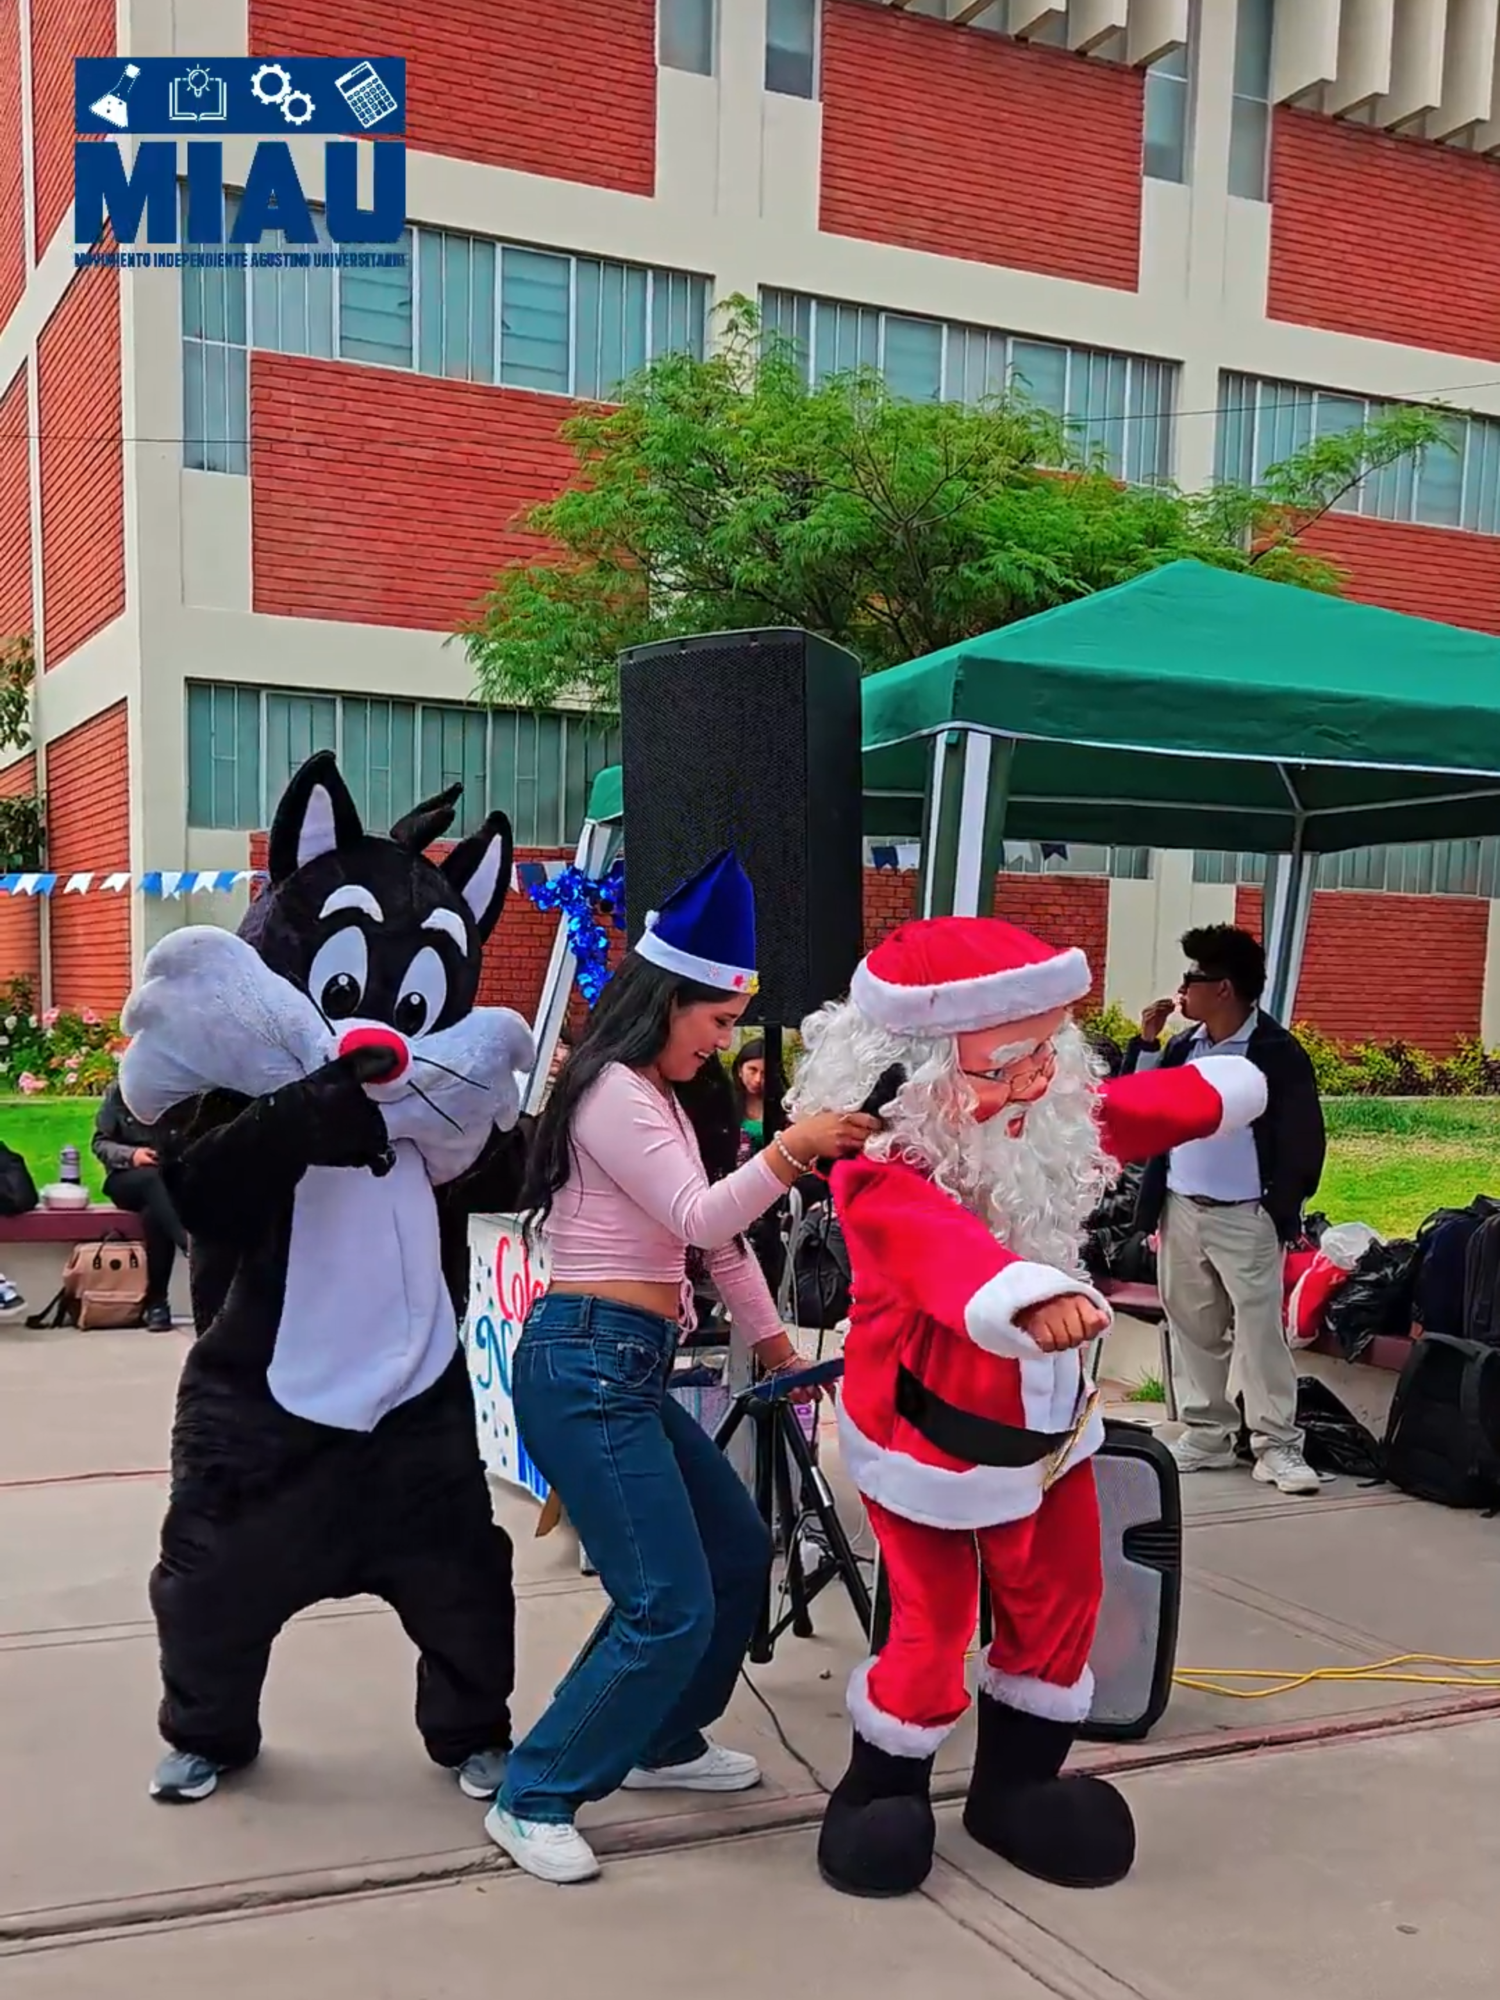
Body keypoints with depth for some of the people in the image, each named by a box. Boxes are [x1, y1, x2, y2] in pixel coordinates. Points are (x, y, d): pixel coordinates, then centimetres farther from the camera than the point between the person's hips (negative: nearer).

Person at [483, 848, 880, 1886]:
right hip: (587, 1365, -10)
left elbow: (719, 1235, 24)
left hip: (627, 1368, 10)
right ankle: (535, 1799, 2)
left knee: (739, 1549, 17)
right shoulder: (613, 1092, -13)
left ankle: (664, 1743, 33)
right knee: (672, 1606, -11)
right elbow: (700, 1218, -21)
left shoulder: (665, 1097, 18)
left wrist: (775, 1340, 28)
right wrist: (792, 1148, -35)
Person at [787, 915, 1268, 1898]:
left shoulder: (1054, 1122, -9)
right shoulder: (883, 1177, -31)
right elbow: (944, 1245, -53)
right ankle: (880, 1794, 33)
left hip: (1048, 1425, 7)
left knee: (1060, 1610, 17)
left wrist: (1227, 1088, 28)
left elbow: (1140, 1110, 13)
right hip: (931, 1442, -7)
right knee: (932, 1631, 4)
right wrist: (1030, 1295, -73)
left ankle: (1014, 1788, 40)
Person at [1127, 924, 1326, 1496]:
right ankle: (1207, 1435, 23)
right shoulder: (1183, 1046, 7)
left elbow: (1305, 1139, -8)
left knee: (1260, 1331, -2)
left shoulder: (1278, 1053, -11)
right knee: (1192, 1328, 12)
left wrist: (1282, 1208, -9)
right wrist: (1147, 1042, -1)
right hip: (1181, 1210, 6)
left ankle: (1276, 1445, 5)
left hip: (1245, 1218, -6)